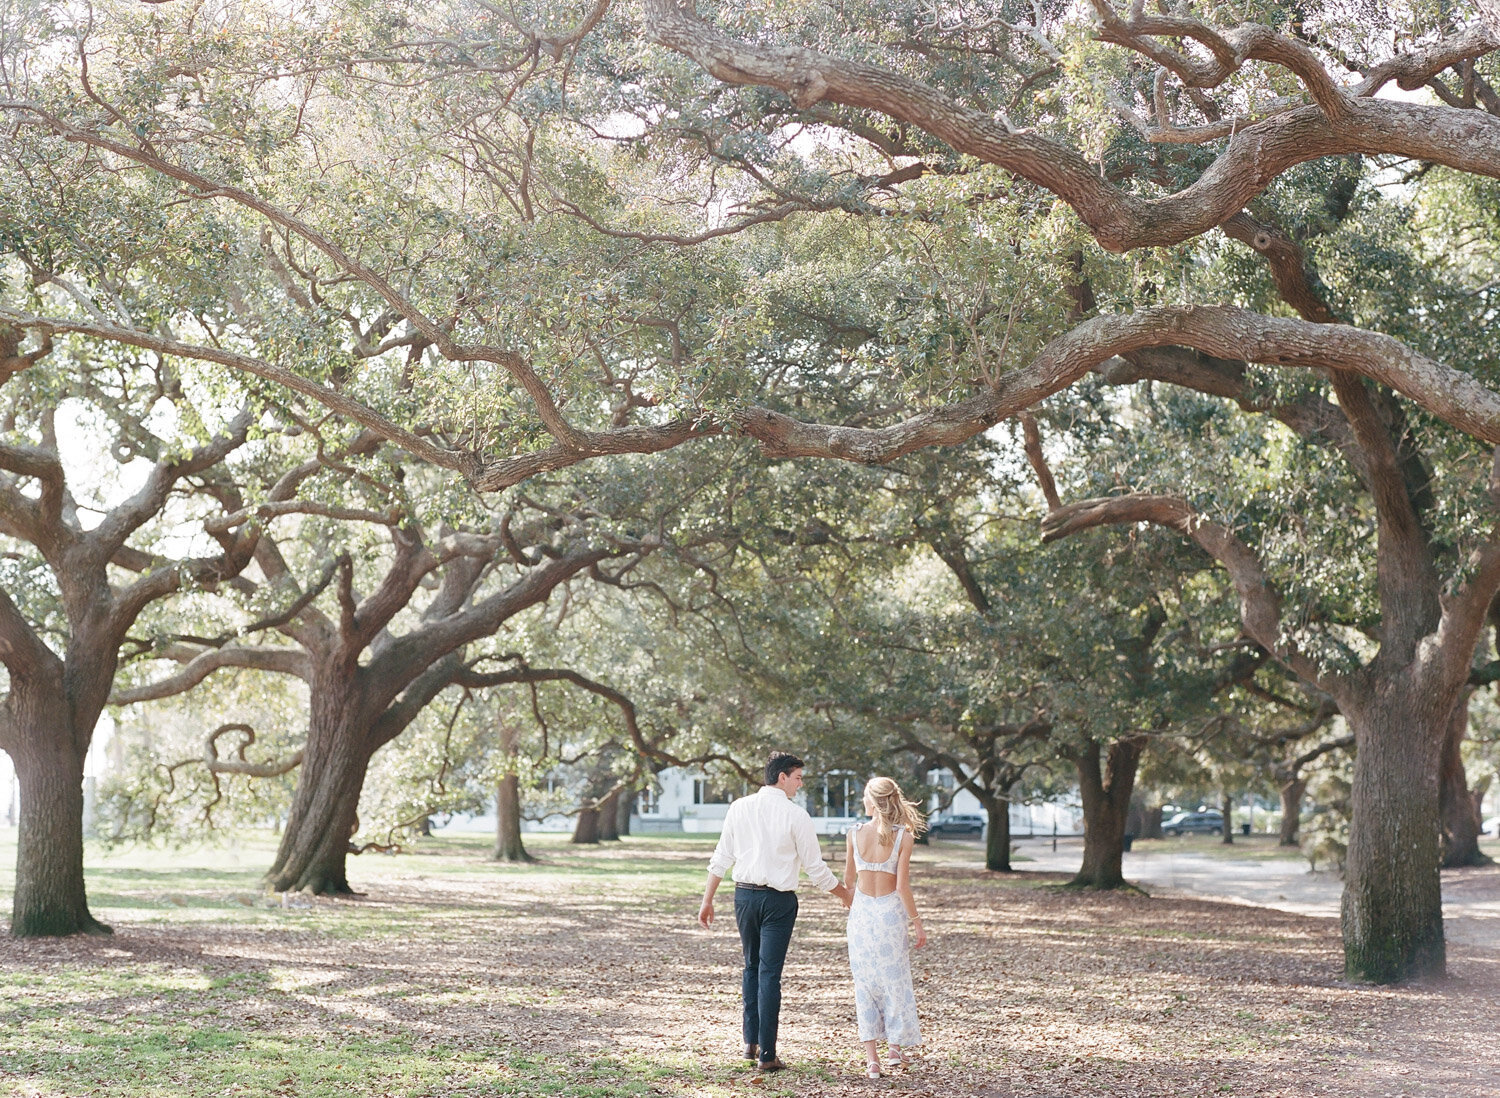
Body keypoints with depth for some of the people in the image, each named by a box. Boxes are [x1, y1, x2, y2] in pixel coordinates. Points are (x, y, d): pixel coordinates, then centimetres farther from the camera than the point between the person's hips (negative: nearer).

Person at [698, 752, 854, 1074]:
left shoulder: (739, 808, 2)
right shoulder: (795, 815, -9)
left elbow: (721, 858, 5)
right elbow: (815, 868, -5)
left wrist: (708, 900, 12)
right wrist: (845, 894, 8)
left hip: (744, 895, 4)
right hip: (778, 900, -4)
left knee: (751, 966, 19)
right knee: (770, 973, 0)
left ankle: (751, 1041, 19)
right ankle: (766, 1054, 2)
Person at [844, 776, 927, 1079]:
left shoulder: (855, 833, -4)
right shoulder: (903, 836, -11)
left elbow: (848, 879, 7)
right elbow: (902, 886, -13)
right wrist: (917, 923, -3)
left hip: (861, 911, 2)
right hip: (890, 911, -2)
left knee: (865, 982, 9)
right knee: (894, 979, 15)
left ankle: (871, 1056, 6)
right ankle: (895, 1046, 25)